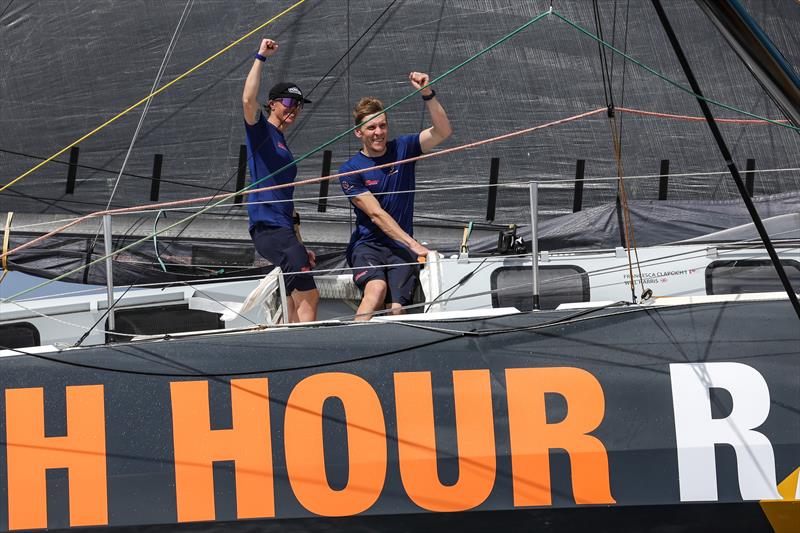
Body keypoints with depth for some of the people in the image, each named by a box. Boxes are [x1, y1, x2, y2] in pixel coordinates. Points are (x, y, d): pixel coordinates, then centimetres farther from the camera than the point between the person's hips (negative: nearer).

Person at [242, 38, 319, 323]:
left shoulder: (282, 143, 24)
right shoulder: (261, 130, 0)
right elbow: (248, 100, -23)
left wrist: (299, 245, 25)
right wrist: (260, 57, -19)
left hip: (283, 228, 9)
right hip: (268, 226, -9)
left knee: (297, 305, 7)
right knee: (309, 295, -17)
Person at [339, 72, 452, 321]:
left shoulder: (402, 149, 8)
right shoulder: (350, 170, -2)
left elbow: (443, 132, -6)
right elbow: (376, 214, -10)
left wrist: (428, 94, -20)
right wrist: (414, 245, -19)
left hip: (402, 247, 2)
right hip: (367, 244, -2)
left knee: (396, 309, -20)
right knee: (377, 288, -32)